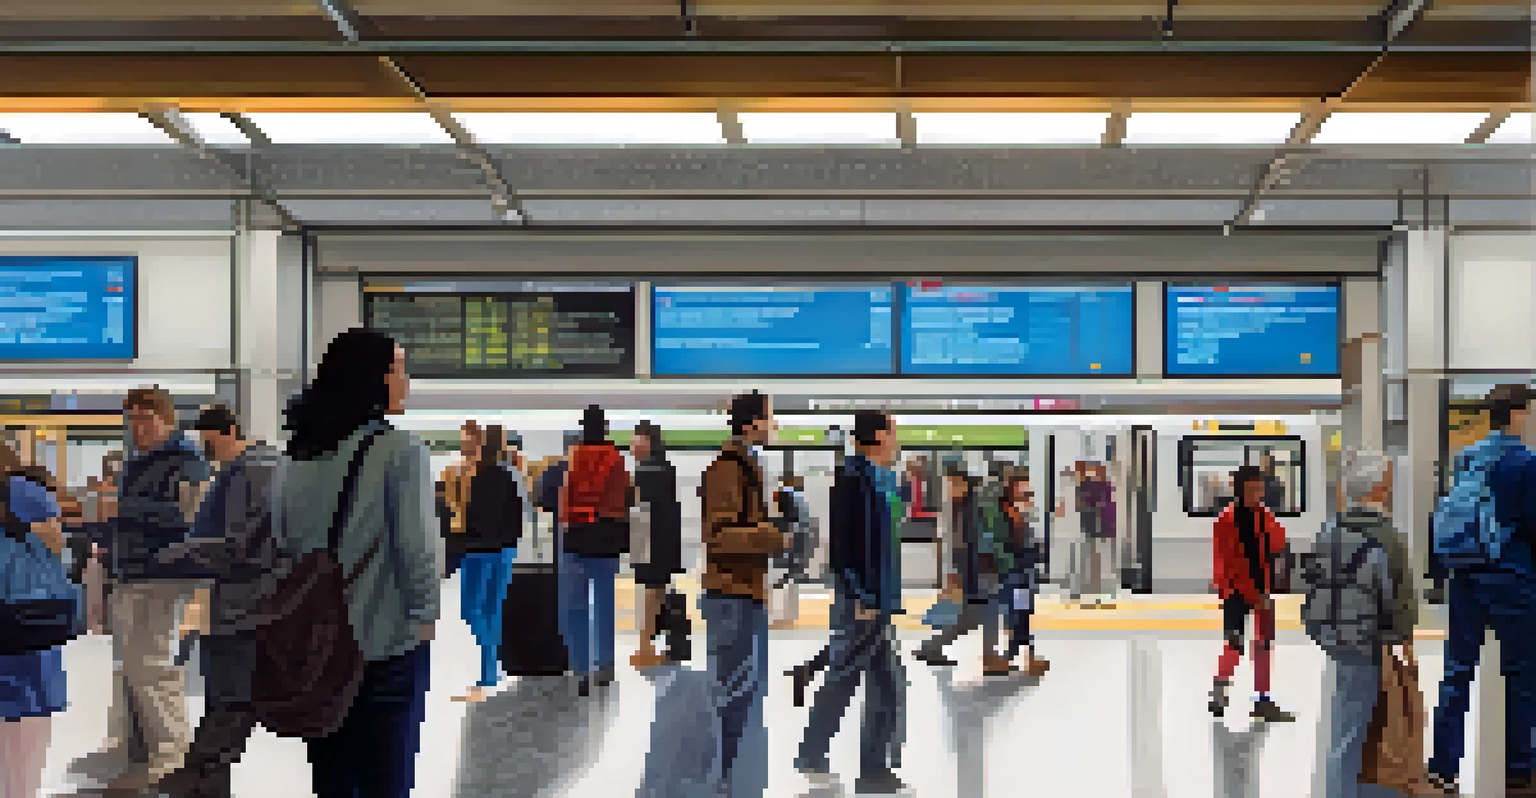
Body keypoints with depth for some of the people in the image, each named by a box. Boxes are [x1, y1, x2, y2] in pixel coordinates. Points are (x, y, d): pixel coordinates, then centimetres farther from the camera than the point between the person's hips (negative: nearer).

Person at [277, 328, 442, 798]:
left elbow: (282, 539, 10)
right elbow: (418, 544, -15)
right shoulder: (400, 451, -13)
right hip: (388, 642, -6)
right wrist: (425, 614, -4)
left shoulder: (303, 455, 5)